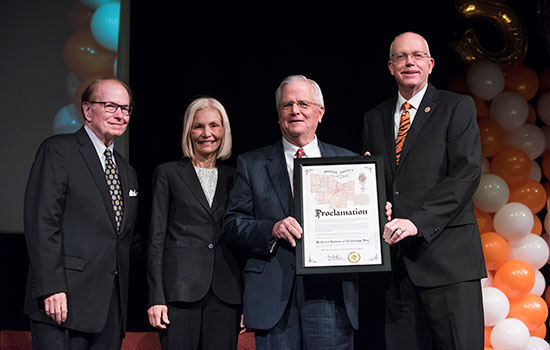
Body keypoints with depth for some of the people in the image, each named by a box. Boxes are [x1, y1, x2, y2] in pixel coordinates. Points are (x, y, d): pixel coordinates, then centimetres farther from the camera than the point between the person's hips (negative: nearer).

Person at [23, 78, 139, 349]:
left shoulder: (127, 172, 20)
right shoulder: (57, 150, -3)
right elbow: (41, 222, -11)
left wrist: (123, 300, 14)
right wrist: (52, 289, -19)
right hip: (66, 301, -6)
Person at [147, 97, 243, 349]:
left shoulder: (233, 178, 13)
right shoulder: (168, 173, 6)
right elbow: (156, 237, 2)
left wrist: (247, 300, 6)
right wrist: (156, 298, -7)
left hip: (225, 293, 3)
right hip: (180, 290, -2)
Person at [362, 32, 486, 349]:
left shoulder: (458, 107, 4)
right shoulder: (374, 119, 18)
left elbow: (467, 174, -8)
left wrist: (418, 221, -18)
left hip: (446, 252, -3)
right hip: (393, 255, 4)